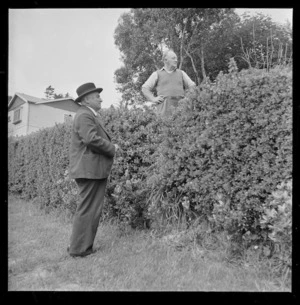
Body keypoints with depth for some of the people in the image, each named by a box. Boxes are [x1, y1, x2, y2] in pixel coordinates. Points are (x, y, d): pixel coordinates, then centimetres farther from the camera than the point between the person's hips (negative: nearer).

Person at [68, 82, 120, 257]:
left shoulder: (91, 115, 21)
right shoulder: (84, 115, -12)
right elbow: (91, 139, -25)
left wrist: (110, 147, 7)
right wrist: (113, 148, -13)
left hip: (95, 169, 11)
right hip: (90, 169, -11)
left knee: (93, 209, 16)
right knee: (88, 209, -2)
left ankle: (82, 245, 28)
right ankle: (79, 248, 11)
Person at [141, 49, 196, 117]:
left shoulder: (181, 73, 24)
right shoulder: (157, 74, 18)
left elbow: (193, 87, 24)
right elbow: (145, 88, 14)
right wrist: (153, 99, -1)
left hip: (180, 104, 2)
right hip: (164, 104, -2)